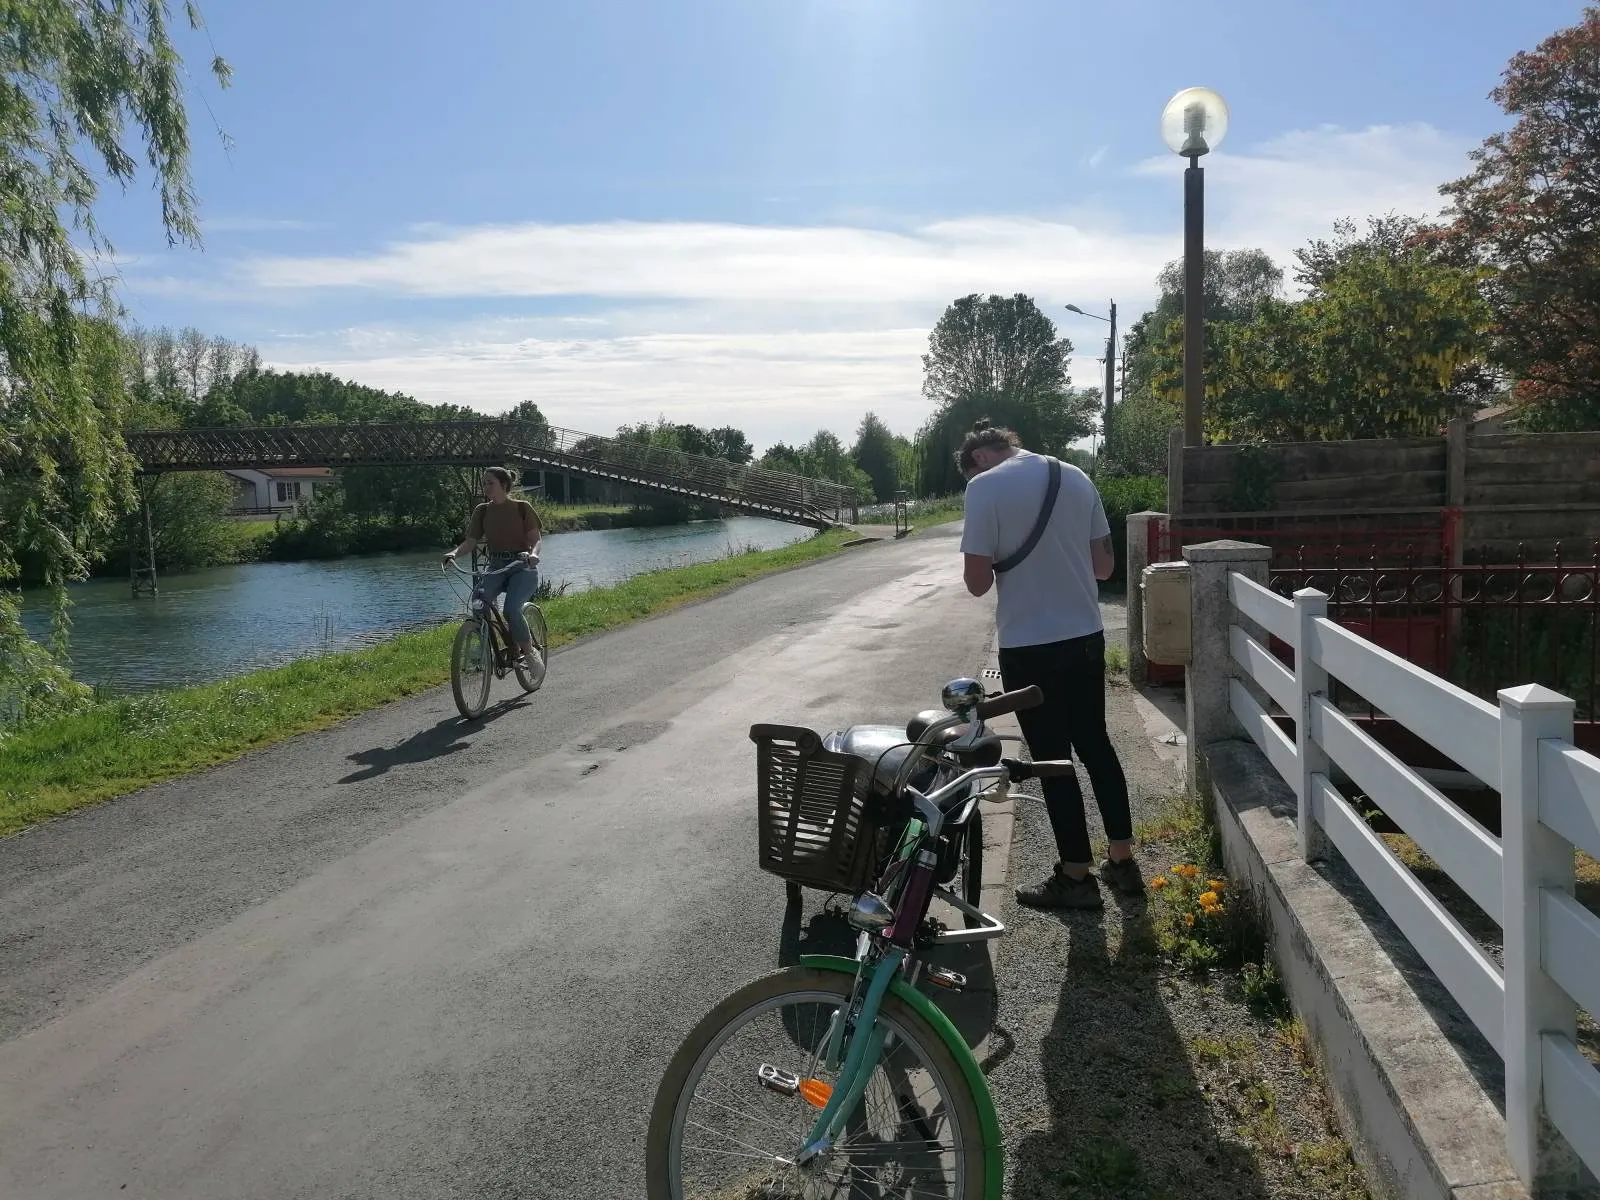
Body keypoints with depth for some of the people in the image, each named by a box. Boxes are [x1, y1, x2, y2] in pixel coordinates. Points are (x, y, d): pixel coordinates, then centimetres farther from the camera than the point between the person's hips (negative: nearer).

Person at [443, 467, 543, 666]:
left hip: (523, 567, -3)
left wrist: (533, 553, -27)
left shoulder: (522, 507, 0)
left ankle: (529, 653, -8)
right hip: (496, 567, 3)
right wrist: (455, 552, -16)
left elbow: (535, 539, -4)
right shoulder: (482, 510, 10)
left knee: (511, 609, -28)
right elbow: (470, 542, 6)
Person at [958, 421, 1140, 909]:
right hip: (1087, 637, 6)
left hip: (1029, 646, -6)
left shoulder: (985, 486, -12)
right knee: (1096, 745, 19)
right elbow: (1105, 565, 10)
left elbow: (977, 582, -13)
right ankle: (1122, 860, 27)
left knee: (1053, 759, 5)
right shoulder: (1076, 477, 7)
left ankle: (1076, 877, 15)